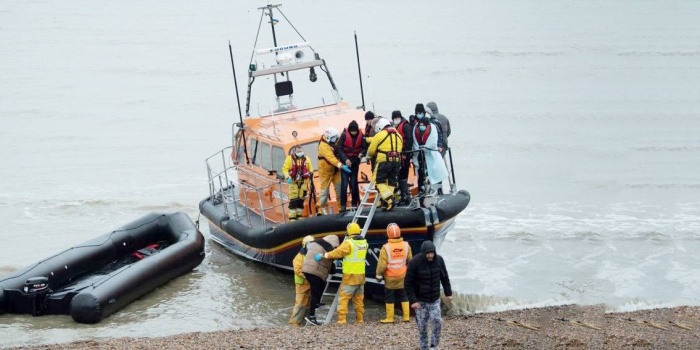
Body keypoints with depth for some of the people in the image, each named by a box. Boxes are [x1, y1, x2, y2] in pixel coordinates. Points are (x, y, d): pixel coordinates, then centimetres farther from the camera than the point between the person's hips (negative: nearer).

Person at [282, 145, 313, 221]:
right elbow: (285, 169, -3)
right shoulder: (290, 159, -1)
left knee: (301, 199, 8)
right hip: (293, 182, -3)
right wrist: (287, 177, -18)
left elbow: (310, 169, 15)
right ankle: (292, 217, -6)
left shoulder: (306, 159, 10)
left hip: (303, 182, 3)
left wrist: (310, 173, -8)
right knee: (293, 200, -8)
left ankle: (299, 215, 19)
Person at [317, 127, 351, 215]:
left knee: (339, 188, 3)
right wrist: (341, 166, -46)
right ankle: (321, 209, 10)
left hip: (335, 170, 7)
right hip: (326, 170, -7)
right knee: (325, 190, 0)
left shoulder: (333, 143, 4)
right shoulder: (323, 146, -24)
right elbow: (331, 157, -37)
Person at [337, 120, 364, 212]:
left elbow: (364, 147, 2)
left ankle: (355, 203, 12)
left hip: (355, 162, 2)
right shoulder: (344, 135, -11)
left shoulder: (361, 136, -5)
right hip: (345, 162, -2)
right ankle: (343, 205, -6)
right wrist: (345, 159, -22)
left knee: (354, 183, 5)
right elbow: (339, 148, -12)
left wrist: (361, 153, -20)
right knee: (344, 183, -7)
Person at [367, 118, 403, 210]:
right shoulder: (398, 136, 17)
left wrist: (369, 156, 23)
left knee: (379, 181, 1)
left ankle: (388, 199, -16)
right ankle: (388, 202, 10)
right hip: (397, 161, 6)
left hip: (383, 161, -6)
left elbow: (371, 151, 2)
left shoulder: (379, 135, -2)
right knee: (391, 182, 14)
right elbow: (400, 149, 16)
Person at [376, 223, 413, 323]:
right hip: (403, 277, 3)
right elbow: (410, 261, 4)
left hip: (390, 278, -3)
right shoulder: (406, 245, -6)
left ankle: (390, 318, 8)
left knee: (389, 298, 7)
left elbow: (382, 264, -16)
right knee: (404, 296, 15)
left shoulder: (386, 247, -18)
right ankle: (406, 316, 13)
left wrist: (379, 275, -3)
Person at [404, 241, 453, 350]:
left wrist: (448, 293, 9)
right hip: (420, 300, -2)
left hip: (435, 299, 2)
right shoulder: (414, 262, -20)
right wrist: (412, 300, -18)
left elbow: (444, 277, 7)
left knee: (437, 322, -7)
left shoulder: (439, 260, -9)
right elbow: (408, 283, -14)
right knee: (422, 326, 3)